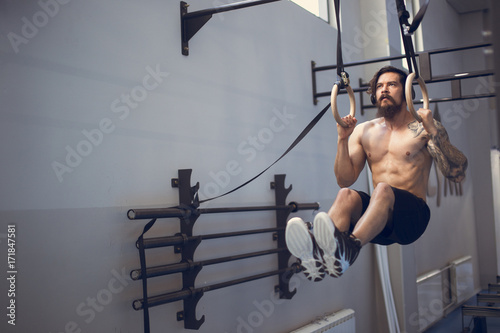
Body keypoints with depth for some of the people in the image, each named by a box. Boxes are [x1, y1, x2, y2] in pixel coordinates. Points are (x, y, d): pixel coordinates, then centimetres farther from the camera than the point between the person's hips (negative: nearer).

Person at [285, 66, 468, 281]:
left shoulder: (422, 127, 5)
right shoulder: (364, 131, 16)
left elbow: (458, 174, -5)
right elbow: (345, 180, 10)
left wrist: (434, 132, -15)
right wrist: (343, 139, -1)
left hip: (412, 215, -3)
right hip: (379, 225, 3)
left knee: (383, 190, -35)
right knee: (346, 194, -29)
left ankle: (350, 247, -62)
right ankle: (318, 252, -58)